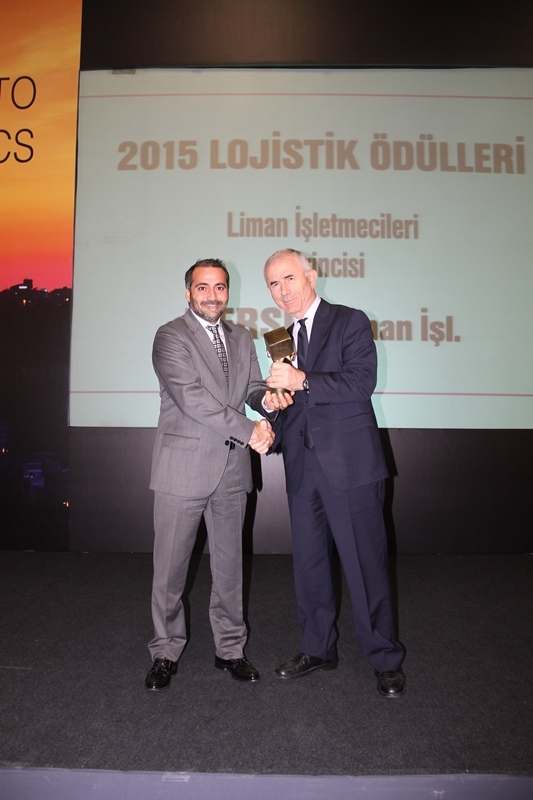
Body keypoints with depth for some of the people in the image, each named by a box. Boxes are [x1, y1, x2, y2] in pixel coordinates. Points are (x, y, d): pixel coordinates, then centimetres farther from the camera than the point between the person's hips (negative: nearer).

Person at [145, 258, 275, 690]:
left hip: (232, 467, 5)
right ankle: (166, 651, 27)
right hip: (184, 466, -5)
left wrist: (268, 398, -12)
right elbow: (191, 397, -17)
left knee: (229, 563, 14)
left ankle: (230, 648, 31)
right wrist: (248, 429, -18)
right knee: (170, 566, 7)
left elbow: (253, 388, 13)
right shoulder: (171, 336, -6)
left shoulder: (242, 338, 14)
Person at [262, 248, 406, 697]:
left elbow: (362, 381, -15)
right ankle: (319, 649, 32)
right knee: (309, 563, 14)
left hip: (349, 462, -6)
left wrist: (302, 381, -21)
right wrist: (275, 400, -2)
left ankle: (386, 660, 19)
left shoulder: (350, 322, -2)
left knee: (365, 563, 1)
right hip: (303, 467, 6)